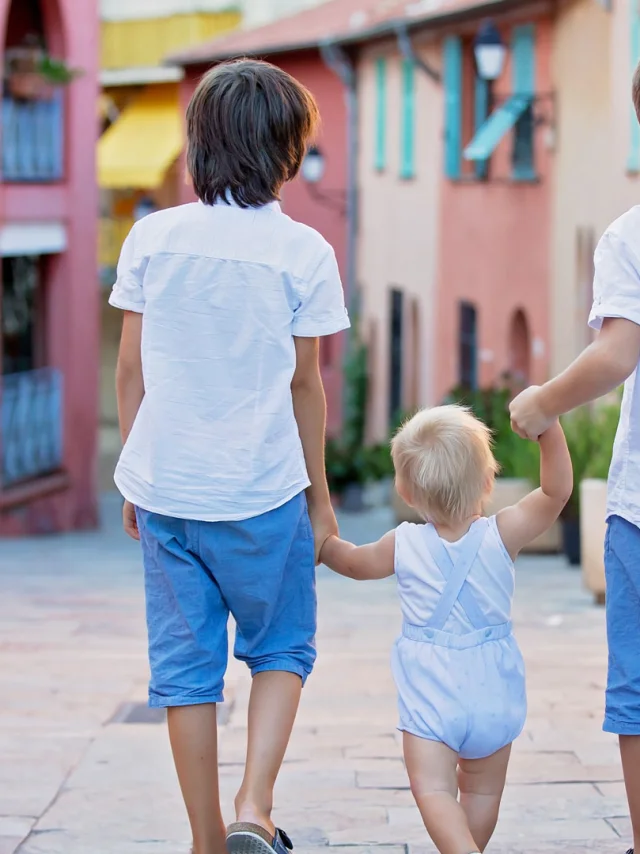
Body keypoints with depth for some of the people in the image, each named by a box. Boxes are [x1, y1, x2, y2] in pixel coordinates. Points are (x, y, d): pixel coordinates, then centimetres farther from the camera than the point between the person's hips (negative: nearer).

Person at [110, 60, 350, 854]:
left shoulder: (151, 237, -1)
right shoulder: (302, 251, -7)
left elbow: (130, 370, 3)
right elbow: (304, 383, -2)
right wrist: (318, 490, 10)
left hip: (165, 487, 2)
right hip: (263, 490, -2)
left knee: (186, 666, 11)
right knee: (281, 648, 15)